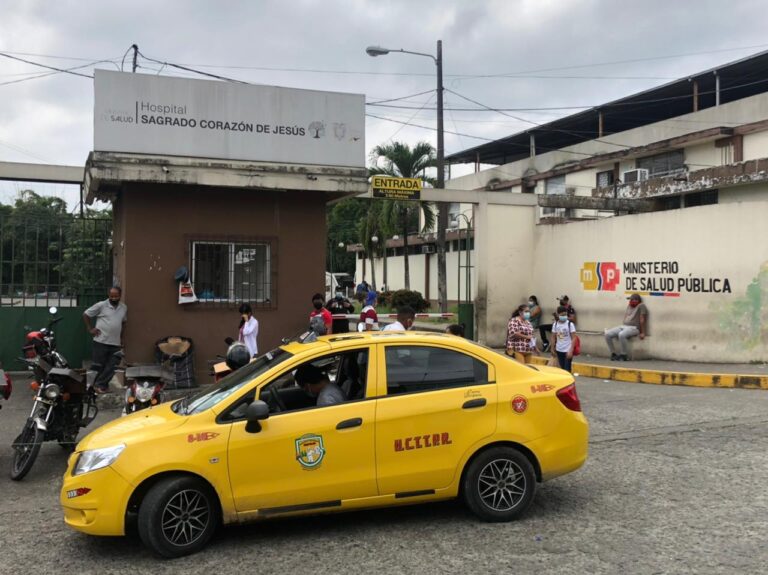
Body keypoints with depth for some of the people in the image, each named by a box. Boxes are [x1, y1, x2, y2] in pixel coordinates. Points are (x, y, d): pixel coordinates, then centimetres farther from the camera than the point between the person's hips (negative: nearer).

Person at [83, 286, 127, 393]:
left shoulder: (124, 308, 8)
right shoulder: (101, 305, -6)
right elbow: (86, 314, 1)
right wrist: (90, 329, -3)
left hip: (115, 343, 4)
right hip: (101, 341, -4)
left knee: (111, 367, 3)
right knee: (99, 366, 1)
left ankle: (99, 384, 13)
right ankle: (101, 385, 13)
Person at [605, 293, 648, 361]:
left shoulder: (641, 306, -1)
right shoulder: (629, 306, 23)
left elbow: (642, 320, -7)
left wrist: (642, 333, -10)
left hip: (633, 328, -8)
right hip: (623, 326, 8)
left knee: (621, 335, -39)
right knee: (607, 334, -15)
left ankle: (624, 355, -22)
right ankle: (613, 354, -4)